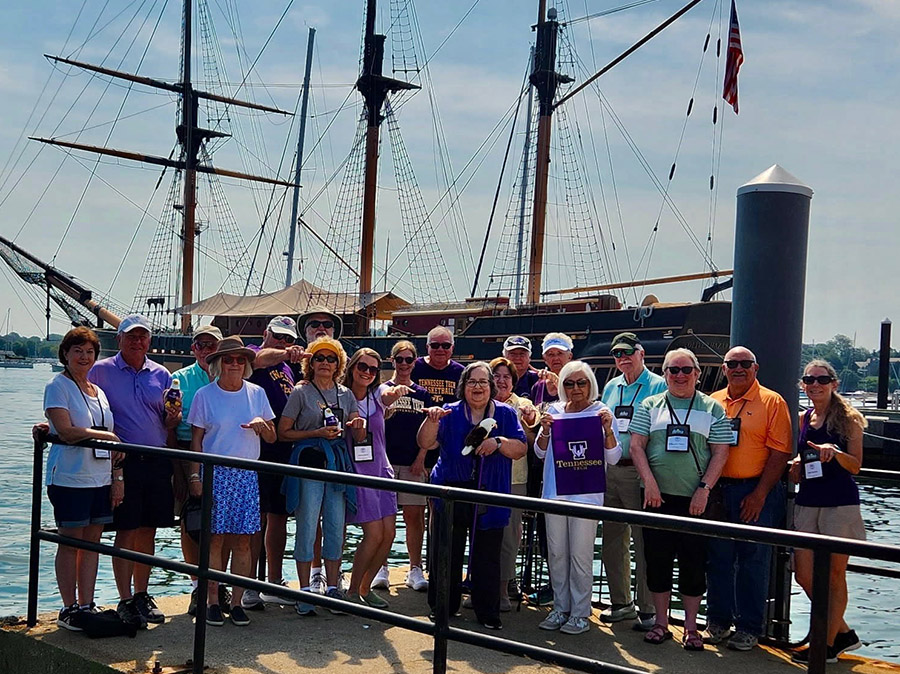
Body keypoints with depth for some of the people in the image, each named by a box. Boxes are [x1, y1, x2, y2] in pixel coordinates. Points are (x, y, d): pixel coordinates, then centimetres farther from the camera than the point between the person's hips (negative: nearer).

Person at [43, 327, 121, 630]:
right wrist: (107, 436, -14)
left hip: (101, 480, 6)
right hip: (70, 479, -6)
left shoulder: (98, 392, 16)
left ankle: (86, 605, 14)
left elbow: (114, 444, 16)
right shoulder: (58, 387, -4)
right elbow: (66, 432, -17)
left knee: (92, 543, 7)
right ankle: (69, 608, 8)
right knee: (70, 544, 0)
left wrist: (118, 476, 9)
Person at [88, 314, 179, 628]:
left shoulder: (161, 374, 10)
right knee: (126, 532, -3)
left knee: (148, 531, 9)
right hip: (123, 460, -3)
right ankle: (125, 601, 4)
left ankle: (142, 595, 20)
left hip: (157, 461, 3)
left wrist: (173, 416, -9)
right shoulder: (101, 371, 2)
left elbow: (169, 424, 13)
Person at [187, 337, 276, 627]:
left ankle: (236, 602, 7)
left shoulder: (257, 393, 9)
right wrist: (195, 475, -5)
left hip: (247, 474, 2)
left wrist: (262, 424, -9)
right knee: (215, 539, -3)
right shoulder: (205, 395, 2)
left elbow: (272, 438, 12)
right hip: (215, 472, -2)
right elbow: (196, 439, 3)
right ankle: (213, 602, 5)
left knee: (242, 540, 1)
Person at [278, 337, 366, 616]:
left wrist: (358, 426, -9)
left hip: (338, 463, 4)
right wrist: (317, 433, -10)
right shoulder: (301, 392, 3)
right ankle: (305, 591, 4)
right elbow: (283, 433, 0)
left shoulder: (346, 394, 14)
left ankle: (333, 588, 13)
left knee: (336, 528, 4)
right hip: (308, 462, -4)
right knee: (307, 528, -4)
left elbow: (359, 437, 14)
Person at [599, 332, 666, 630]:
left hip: (639, 473, -7)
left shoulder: (658, 386, -4)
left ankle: (647, 608, 6)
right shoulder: (611, 387, 16)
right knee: (612, 540, 12)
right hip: (609, 471, 7)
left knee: (644, 541, -3)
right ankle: (621, 602, 25)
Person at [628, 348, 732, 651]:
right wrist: (650, 483, -9)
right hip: (658, 497, 1)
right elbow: (636, 446, 2)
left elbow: (720, 452, 1)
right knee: (657, 560, 6)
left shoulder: (712, 408, 5)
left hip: (695, 500, -1)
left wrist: (704, 489, -9)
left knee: (694, 563, 3)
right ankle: (661, 622, 18)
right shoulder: (650, 406, 8)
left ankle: (690, 627, 14)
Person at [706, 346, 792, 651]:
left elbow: (779, 452, -8)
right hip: (719, 489, 4)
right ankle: (718, 620, 22)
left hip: (756, 492, -4)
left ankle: (749, 628, 13)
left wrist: (760, 494, -13)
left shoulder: (772, 402, -3)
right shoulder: (713, 402, 10)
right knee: (718, 558, 9)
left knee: (753, 560, 3)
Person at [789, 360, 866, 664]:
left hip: (840, 503, -5)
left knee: (834, 575, 2)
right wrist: (796, 468, 3)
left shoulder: (848, 418, -4)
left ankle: (828, 645, 14)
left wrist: (835, 452, -26)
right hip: (807, 502, 6)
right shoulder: (803, 419, 11)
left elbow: (855, 465, -8)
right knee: (804, 575, 4)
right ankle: (843, 632, 23)